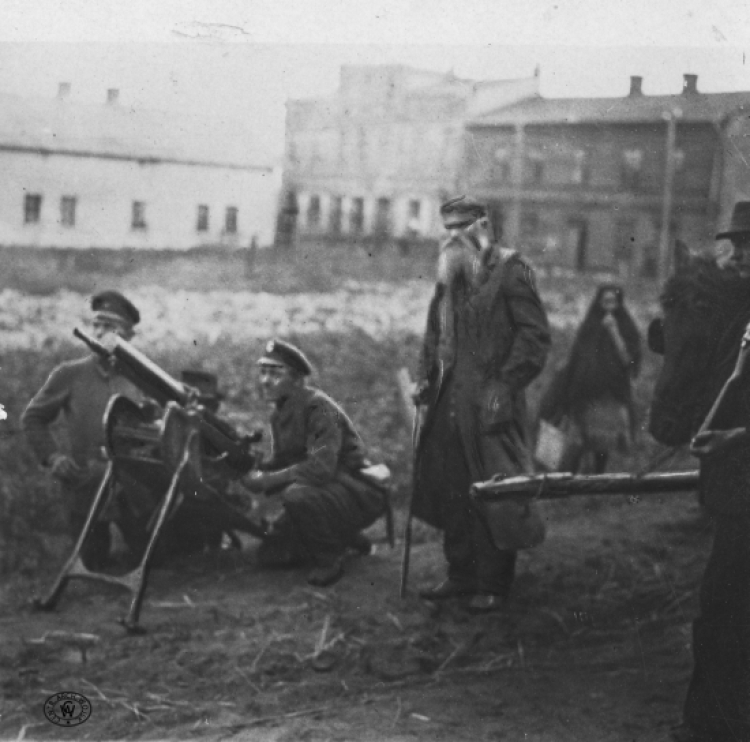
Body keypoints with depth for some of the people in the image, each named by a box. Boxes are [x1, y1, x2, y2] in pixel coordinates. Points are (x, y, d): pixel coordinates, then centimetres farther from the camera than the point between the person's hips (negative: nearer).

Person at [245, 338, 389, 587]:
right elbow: (280, 461, 14)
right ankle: (346, 539, 18)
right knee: (269, 555, 3)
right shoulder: (280, 414, 7)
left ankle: (330, 560, -12)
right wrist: (257, 471, -9)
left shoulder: (318, 407, -22)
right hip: (322, 492, 9)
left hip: (358, 494, -9)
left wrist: (268, 480, -27)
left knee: (297, 494, -37)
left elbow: (320, 468, -33)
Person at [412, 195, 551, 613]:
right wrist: (426, 377, 11)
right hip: (450, 402, 7)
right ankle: (461, 574, 20)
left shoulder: (511, 270, -6)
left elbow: (535, 335, -11)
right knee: (449, 490, 8)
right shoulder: (450, 275, 16)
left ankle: (493, 586, 6)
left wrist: (505, 386, -16)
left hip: (491, 405, -7)